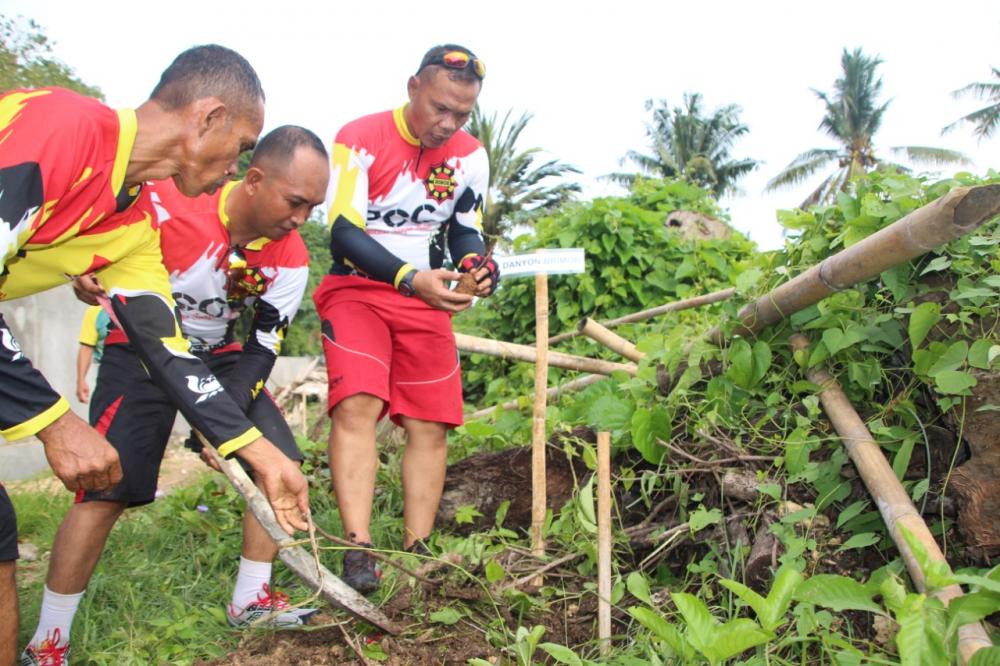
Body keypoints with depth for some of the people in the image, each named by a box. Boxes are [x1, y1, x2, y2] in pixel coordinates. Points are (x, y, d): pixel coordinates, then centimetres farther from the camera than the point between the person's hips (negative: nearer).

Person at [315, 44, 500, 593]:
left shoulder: (469, 156, 1)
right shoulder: (360, 140, -13)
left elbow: (465, 233, 6)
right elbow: (343, 233, -21)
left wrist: (476, 266, -19)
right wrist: (411, 279, -35)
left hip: (428, 299, 4)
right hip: (357, 290, -4)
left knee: (430, 425, -3)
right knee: (356, 404, -23)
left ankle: (417, 551, 3)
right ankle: (358, 548, -23)